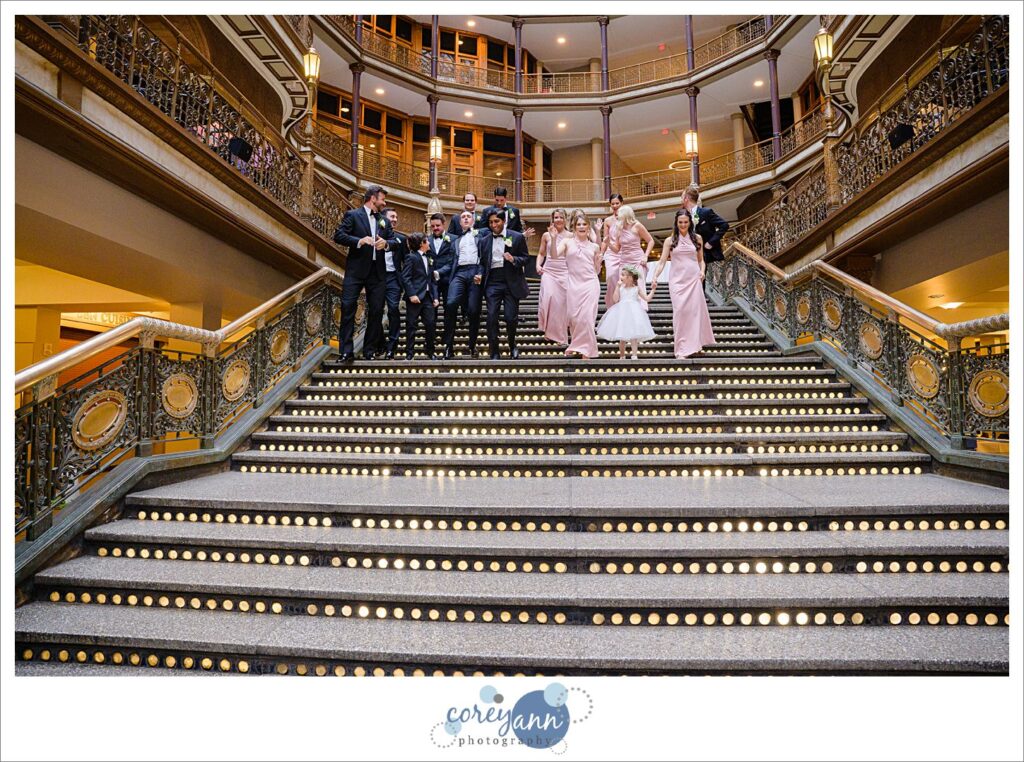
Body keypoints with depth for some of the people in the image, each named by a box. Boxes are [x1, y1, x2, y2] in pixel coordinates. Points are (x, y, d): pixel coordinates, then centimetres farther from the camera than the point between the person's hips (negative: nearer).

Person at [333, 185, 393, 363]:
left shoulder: (384, 220, 18)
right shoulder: (352, 215, 3)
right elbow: (338, 236, -6)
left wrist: (386, 242, -9)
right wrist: (359, 241, -20)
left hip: (377, 272, 5)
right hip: (356, 270, -4)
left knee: (376, 311, 4)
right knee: (348, 307, -9)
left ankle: (369, 351, 13)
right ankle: (347, 351, -5)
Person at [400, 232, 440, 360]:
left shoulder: (428, 258, 17)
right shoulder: (411, 257, -4)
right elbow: (405, 277, -11)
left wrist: (435, 296, 7)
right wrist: (411, 294, -20)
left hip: (428, 296, 6)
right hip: (415, 297, -6)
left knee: (431, 324, 4)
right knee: (412, 326, 0)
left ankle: (430, 352, 16)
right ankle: (409, 353, 8)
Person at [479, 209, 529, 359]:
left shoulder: (517, 237, 3)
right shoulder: (484, 240, 11)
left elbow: (525, 258, 4)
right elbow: (482, 262, 16)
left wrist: (513, 259, -15)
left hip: (511, 282, -2)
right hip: (492, 282, 2)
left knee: (511, 317, -2)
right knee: (492, 317, -5)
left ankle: (512, 345, 27)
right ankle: (494, 352, 4)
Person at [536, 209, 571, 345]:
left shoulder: (570, 236, 5)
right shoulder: (546, 235, 8)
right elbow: (541, 253, 14)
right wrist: (538, 265, -1)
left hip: (565, 273, 0)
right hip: (548, 271, 0)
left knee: (562, 302, -2)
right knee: (549, 297, -16)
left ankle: (561, 334, 12)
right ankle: (549, 330, 3)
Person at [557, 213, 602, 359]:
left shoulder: (594, 247, 13)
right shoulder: (567, 242, 7)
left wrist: (599, 261, 0)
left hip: (590, 284, 1)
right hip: (573, 284, 0)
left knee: (586, 317, -7)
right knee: (573, 317, 1)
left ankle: (585, 350, 5)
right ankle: (577, 346, 23)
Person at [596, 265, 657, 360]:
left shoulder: (637, 288, 5)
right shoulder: (621, 288, 6)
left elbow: (647, 298, 8)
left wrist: (653, 289, -1)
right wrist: (618, 286, -7)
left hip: (633, 313, -1)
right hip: (622, 313, 1)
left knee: (633, 335, -5)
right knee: (622, 337, 6)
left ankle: (634, 355, -3)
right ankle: (622, 356, 18)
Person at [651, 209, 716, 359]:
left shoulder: (697, 238, 11)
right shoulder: (670, 240, 6)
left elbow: (701, 259, 17)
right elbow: (662, 261, 2)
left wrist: (702, 271, -2)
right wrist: (655, 277, -11)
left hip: (693, 279, 2)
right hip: (677, 279, -2)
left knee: (696, 310, -1)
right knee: (680, 311, -8)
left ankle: (694, 344, 13)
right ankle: (682, 349, -5)